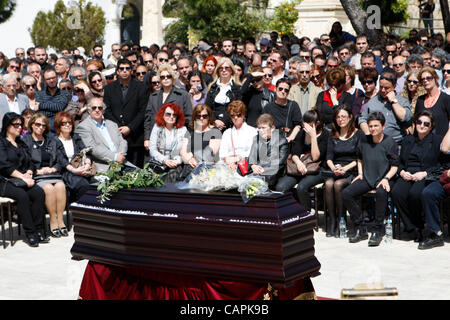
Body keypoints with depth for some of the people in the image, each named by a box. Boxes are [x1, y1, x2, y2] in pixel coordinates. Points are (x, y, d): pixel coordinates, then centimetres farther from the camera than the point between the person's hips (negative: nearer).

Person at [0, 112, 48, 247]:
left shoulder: (21, 144, 24)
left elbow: (30, 162, 18)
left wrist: (28, 174, -5)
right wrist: (22, 177, -16)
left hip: (23, 180, 6)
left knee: (39, 192, -24)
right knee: (22, 195, -34)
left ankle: (38, 230, -22)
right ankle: (30, 233, -29)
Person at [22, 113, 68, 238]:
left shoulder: (51, 142, 23)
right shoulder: (25, 141, 7)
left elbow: (58, 162, 21)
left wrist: (53, 169, -1)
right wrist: (38, 171, -10)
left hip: (52, 174, 4)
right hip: (35, 177, -4)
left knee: (60, 185, -30)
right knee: (49, 188, -34)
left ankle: (60, 220, -27)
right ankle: (53, 221, -26)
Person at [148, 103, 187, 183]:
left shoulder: (182, 130, 9)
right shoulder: (157, 127, 11)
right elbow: (152, 149, 3)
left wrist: (177, 161, -18)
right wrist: (164, 160, -12)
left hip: (175, 164, -1)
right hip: (158, 162, 1)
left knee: (173, 174, -34)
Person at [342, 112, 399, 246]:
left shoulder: (390, 142, -2)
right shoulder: (364, 140, 11)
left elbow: (395, 166, -3)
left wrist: (386, 178, -17)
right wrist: (360, 173, 12)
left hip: (382, 179, -5)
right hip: (366, 178, 5)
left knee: (381, 193, -40)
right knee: (346, 193, -19)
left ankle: (378, 230, -24)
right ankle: (360, 228, -9)